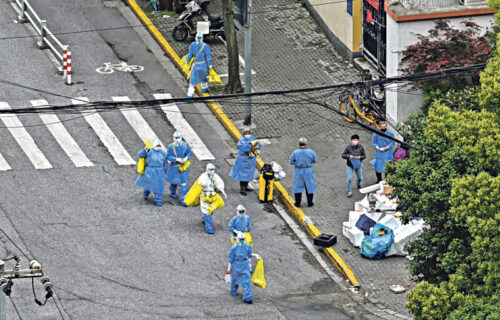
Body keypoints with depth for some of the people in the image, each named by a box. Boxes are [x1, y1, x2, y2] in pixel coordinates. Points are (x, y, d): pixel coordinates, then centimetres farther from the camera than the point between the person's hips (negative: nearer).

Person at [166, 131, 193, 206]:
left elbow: (189, 153, -5)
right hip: (174, 167, 0)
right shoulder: (171, 147, -14)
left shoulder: (185, 145, -9)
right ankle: (173, 193, 51)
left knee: (183, 184, -6)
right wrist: (177, 159, -29)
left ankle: (183, 200, -1)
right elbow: (168, 157, -18)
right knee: (174, 181, 21)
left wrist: (186, 158, -27)